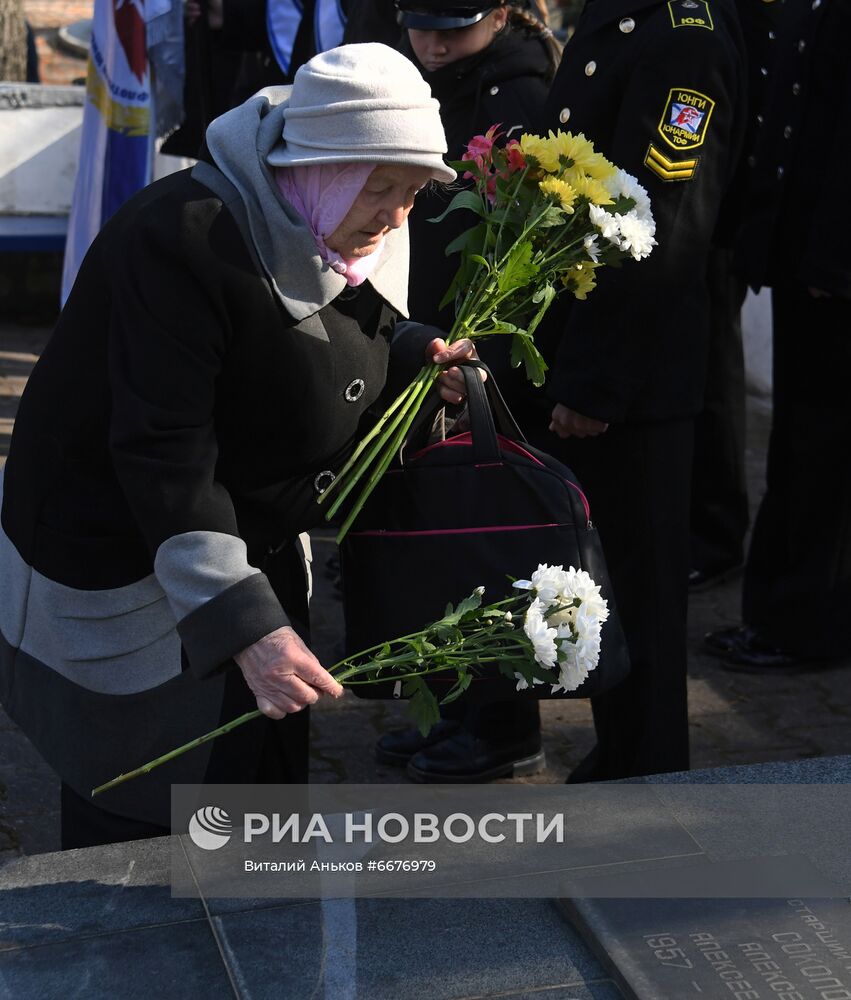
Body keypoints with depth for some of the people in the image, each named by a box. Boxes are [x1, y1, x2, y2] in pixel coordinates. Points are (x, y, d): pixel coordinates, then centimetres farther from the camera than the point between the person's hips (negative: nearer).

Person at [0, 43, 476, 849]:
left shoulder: (336, 233, -1)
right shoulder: (182, 240, -29)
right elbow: (162, 454, -34)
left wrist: (414, 353, -6)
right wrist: (244, 626, -40)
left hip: (249, 544, 8)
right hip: (125, 565, -8)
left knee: (265, 778, 19)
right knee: (139, 816, 4)